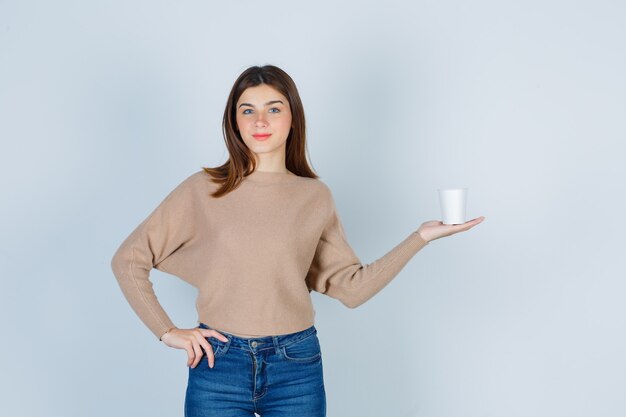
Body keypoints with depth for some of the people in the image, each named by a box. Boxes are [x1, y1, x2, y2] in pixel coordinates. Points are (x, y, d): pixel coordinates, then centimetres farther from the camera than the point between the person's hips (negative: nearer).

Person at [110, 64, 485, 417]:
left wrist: (421, 237, -2)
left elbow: (352, 287, 3)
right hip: (219, 364, -1)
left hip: (297, 367, 1)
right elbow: (128, 259, 3)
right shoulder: (204, 190, -1)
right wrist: (167, 332, -3)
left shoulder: (315, 196, 3)